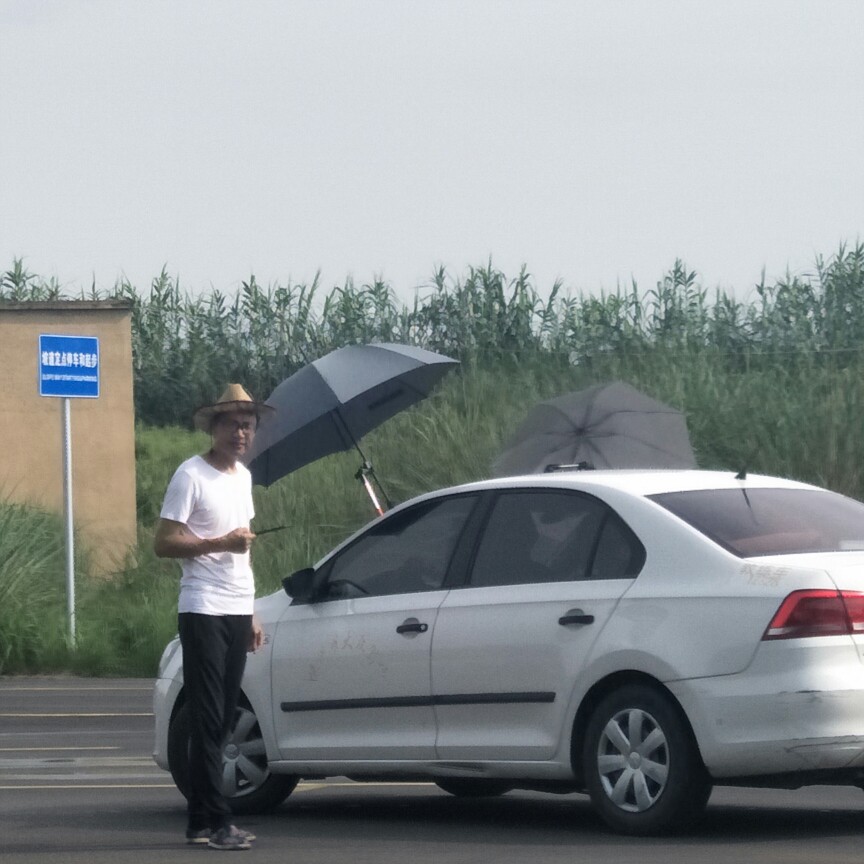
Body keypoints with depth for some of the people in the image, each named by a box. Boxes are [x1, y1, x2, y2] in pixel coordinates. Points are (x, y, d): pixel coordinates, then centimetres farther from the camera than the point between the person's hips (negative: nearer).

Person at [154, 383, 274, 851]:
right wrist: (220, 542, -22)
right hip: (203, 613, -8)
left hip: (237, 613, 8)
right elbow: (164, 543, -12)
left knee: (220, 722, 7)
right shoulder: (192, 476, -7)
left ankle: (201, 822, 11)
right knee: (208, 720, -9)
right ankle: (217, 823, -10)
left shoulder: (243, 476, 17)